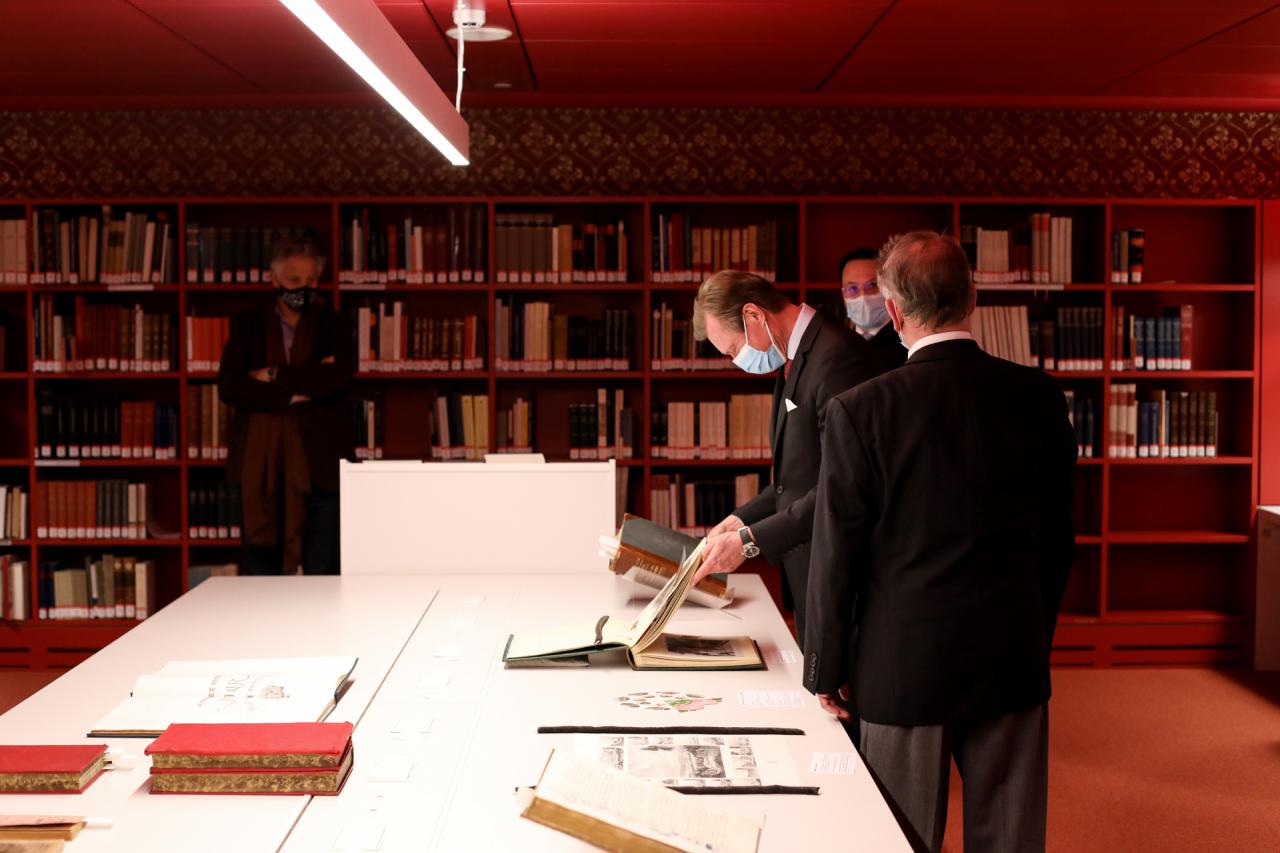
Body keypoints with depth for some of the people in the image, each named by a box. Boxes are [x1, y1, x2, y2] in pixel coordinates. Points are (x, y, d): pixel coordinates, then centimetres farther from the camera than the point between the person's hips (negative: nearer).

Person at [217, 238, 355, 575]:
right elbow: (229, 388, -2)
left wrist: (274, 376, -6)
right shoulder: (247, 325, 11)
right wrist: (296, 393, -9)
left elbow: (338, 377, -8)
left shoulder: (332, 325, 10)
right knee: (259, 568, 1)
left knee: (322, 572, -1)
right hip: (261, 462, 1)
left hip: (319, 461, 0)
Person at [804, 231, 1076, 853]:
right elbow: (1057, 539, 6)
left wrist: (825, 668, 3)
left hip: (904, 664, -3)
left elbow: (837, 554, -9)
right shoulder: (1040, 397, -3)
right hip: (1014, 661, 3)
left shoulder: (860, 411, -15)